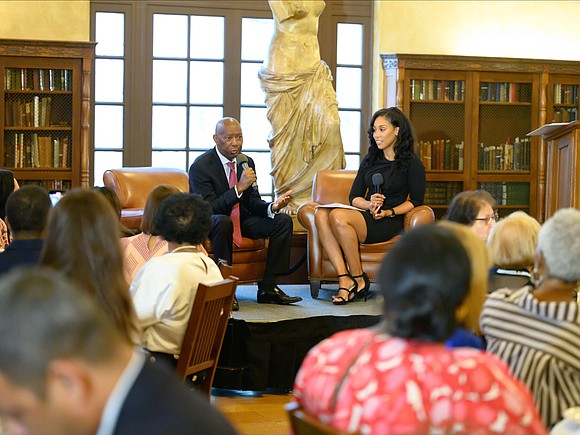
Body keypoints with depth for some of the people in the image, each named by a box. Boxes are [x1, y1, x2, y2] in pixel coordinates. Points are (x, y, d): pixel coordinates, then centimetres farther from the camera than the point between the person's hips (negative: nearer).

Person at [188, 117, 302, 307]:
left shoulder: (246, 162, 2)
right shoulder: (200, 166, -18)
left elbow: (253, 202, 5)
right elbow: (209, 207, -27)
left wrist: (272, 207, -18)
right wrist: (239, 188, -36)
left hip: (240, 219, 7)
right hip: (207, 222, -7)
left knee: (283, 220, -8)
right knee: (223, 221, -41)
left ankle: (267, 288, -9)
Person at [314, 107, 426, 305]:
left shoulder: (412, 163, 2)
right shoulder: (370, 160, 19)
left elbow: (415, 200, 2)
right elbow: (354, 197, 14)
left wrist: (389, 212, -12)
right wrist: (369, 204, -8)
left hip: (391, 222, -6)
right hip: (366, 215, 6)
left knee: (338, 216, -32)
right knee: (321, 214, -24)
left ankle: (358, 279, -21)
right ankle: (344, 279, -33)